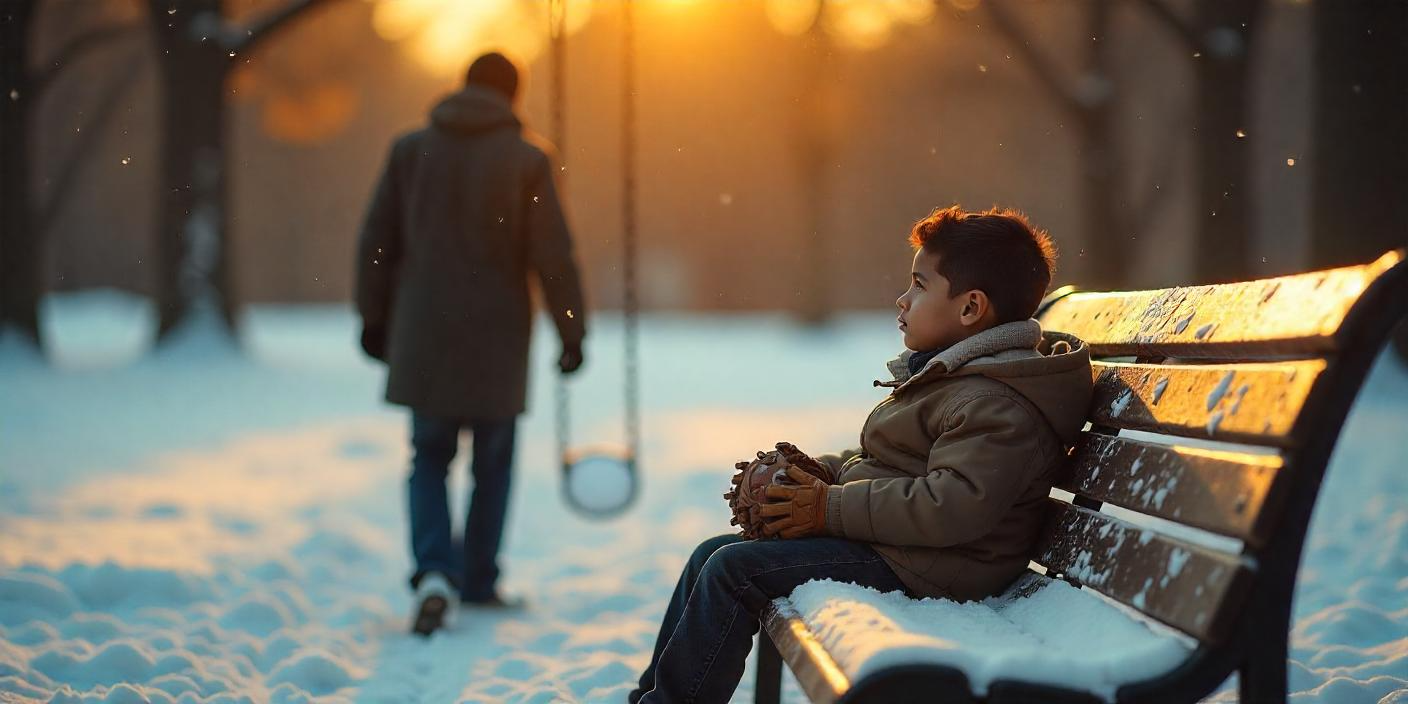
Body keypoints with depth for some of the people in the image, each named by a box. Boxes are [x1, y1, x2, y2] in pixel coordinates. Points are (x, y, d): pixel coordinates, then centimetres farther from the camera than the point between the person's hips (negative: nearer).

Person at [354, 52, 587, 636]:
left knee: (429, 458, 11)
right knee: (493, 465, 14)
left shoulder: (410, 149, 3)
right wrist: (572, 334, 1)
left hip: (423, 336, 2)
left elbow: (377, 242, 5)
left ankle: (434, 571, -10)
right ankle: (479, 582, 21)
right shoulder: (528, 159, -6)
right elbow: (552, 255, -8)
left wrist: (374, 318, 15)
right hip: (497, 340, -2)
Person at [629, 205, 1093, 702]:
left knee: (733, 570, -17)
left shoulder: (995, 405, -20)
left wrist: (831, 507, -23)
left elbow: (955, 507, -30)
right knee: (713, 554, 8)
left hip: (920, 567, -11)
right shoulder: (947, 374, 16)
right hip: (884, 540, 11)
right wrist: (824, 472, 5)